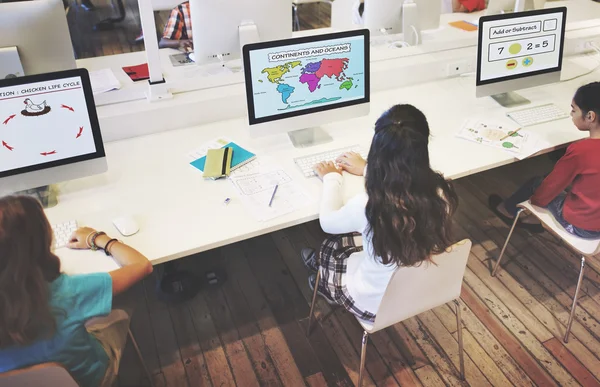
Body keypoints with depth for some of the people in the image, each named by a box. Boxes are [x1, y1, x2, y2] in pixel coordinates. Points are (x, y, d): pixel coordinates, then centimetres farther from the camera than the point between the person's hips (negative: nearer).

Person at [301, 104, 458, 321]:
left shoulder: (369, 206, -35)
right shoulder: (440, 192, -20)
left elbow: (328, 222, -11)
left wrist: (331, 178, 5)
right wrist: (368, 169, 18)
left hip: (377, 305, -4)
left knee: (329, 249, 23)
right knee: (349, 240, 23)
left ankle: (321, 272, 54)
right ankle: (322, 264, 50)